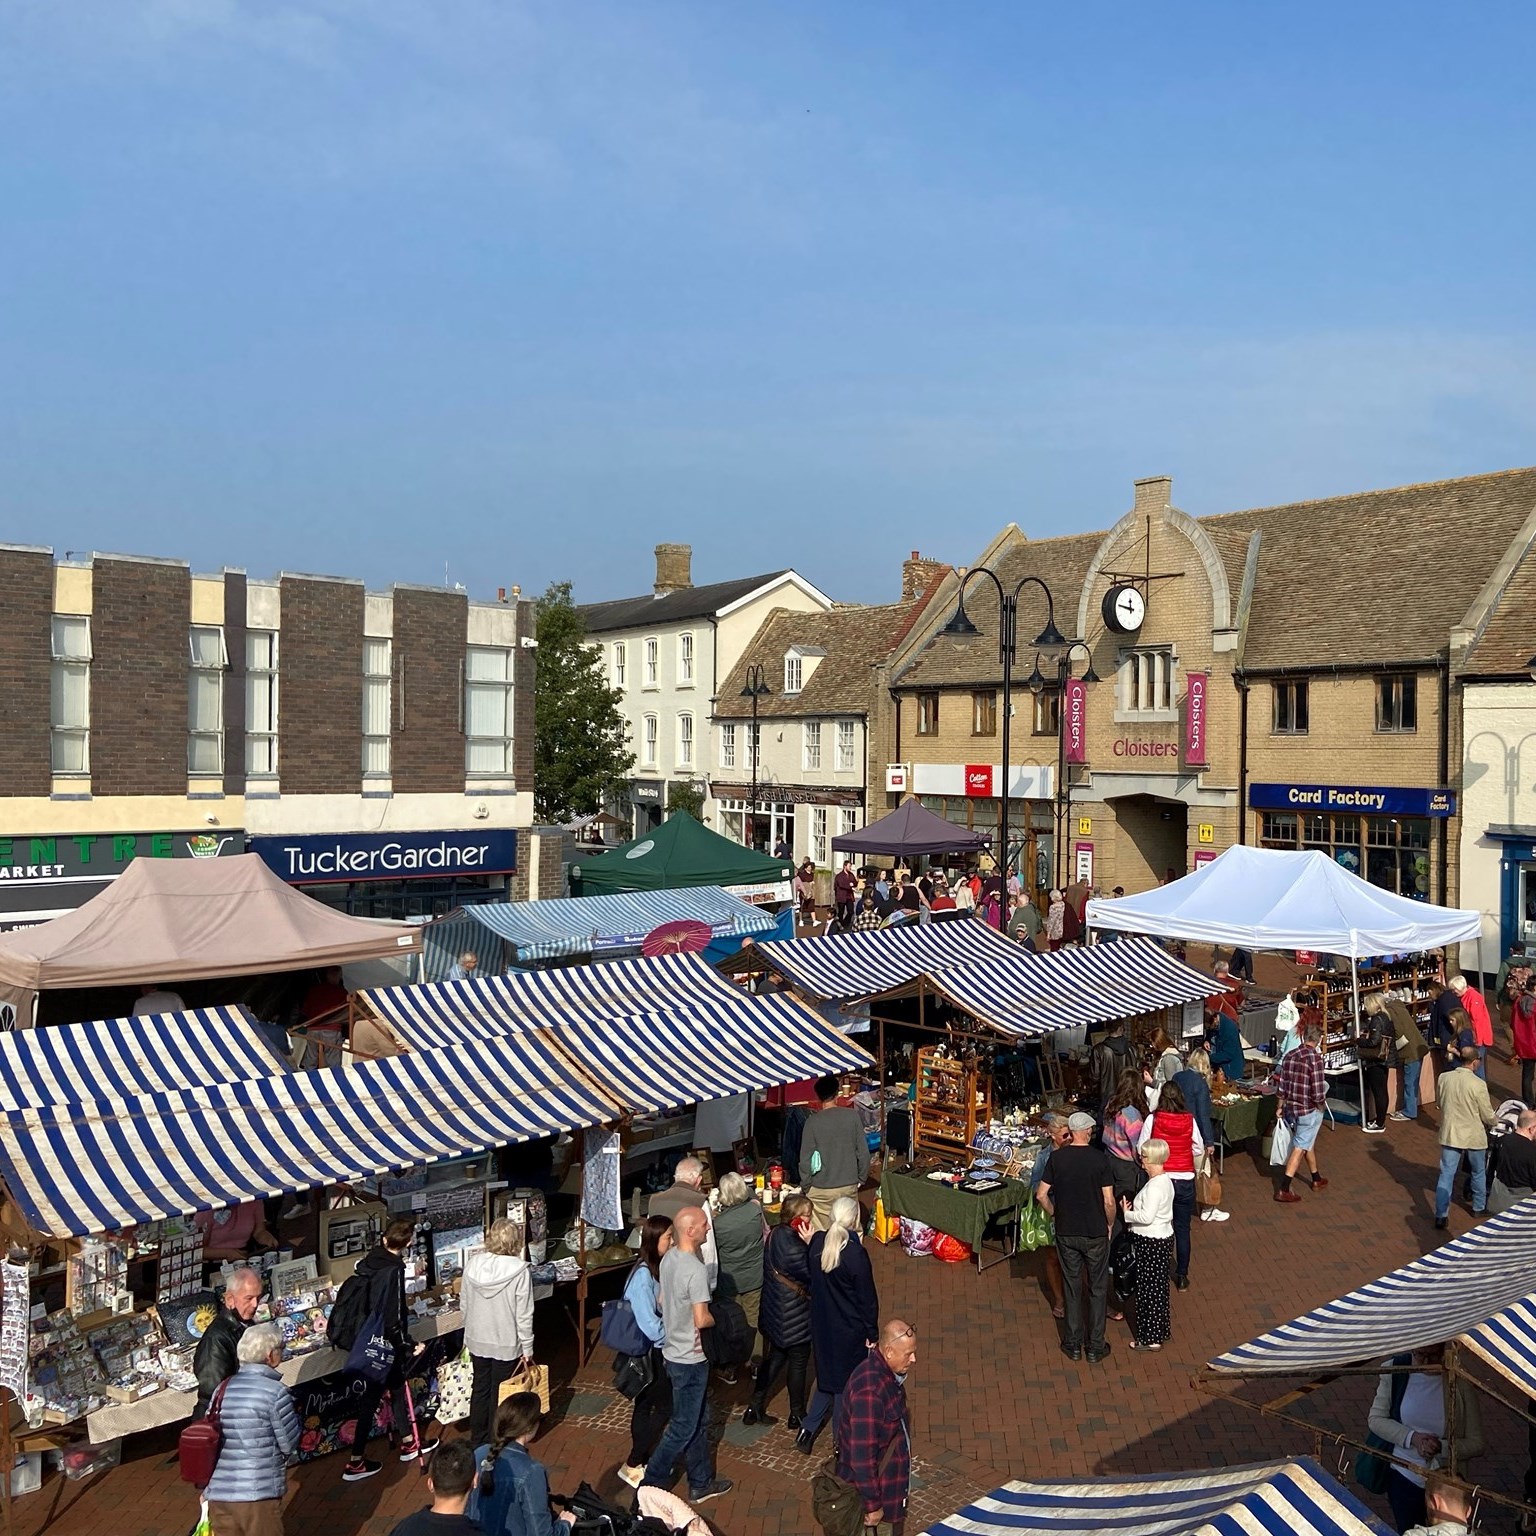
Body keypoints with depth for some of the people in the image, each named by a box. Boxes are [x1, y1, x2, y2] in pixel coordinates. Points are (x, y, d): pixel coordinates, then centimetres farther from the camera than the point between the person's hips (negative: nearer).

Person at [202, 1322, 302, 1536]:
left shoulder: (223, 1389, 6)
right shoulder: (275, 1392, -12)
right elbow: (290, 1444, -5)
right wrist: (295, 1414, 12)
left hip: (217, 1494, 6)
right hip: (259, 1495, -6)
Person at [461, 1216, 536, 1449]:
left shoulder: (472, 1265, -8)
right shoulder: (519, 1270, -21)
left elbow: (464, 1305, 2)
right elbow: (524, 1315, -16)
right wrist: (527, 1349, -5)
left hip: (477, 1341, 4)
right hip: (506, 1344, -4)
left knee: (480, 1388, 20)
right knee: (500, 1394, 12)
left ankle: (477, 1440, 34)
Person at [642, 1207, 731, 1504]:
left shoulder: (669, 1257, -1)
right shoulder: (696, 1270, -28)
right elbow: (702, 1319, -25)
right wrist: (716, 1319, -6)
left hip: (673, 1352, 9)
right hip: (690, 1359, -9)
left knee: (699, 1420, 21)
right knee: (683, 1427, 7)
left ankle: (702, 1483, 32)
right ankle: (651, 1485, 17)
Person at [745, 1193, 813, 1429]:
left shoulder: (775, 1235, -3)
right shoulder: (793, 1247, -31)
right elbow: (811, 1276, -22)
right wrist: (810, 1244, -25)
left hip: (774, 1311, 8)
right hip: (794, 1317, -8)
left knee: (775, 1357, 23)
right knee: (798, 1363, 13)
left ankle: (755, 1407, 29)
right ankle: (797, 1414, 29)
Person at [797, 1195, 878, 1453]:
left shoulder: (817, 1242, -10)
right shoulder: (855, 1254, -25)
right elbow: (867, 1298, -15)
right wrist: (871, 1333, -4)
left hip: (821, 1325, 5)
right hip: (849, 1330, -5)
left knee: (828, 1377, 22)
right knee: (846, 1383, 13)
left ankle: (807, 1430, 21)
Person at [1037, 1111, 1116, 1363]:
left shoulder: (1057, 1158, -7)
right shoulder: (1099, 1159, -14)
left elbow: (1042, 1195, -5)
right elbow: (1109, 1202, -13)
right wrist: (1109, 1225, 4)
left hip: (1066, 1232, 2)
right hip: (1096, 1233, -2)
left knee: (1072, 1287, 14)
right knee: (1098, 1288, 13)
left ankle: (1073, 1344, 22)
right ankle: (1095, 1346, 19)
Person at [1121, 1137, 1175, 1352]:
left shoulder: (1155, 1186, -24)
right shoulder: (1165, 1180, 6)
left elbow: (1147, 1216, -28)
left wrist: (1126, 1213, -13)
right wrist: (1133, 1209, 3)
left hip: (1152, 1243, -10)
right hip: (1162, 1238, 10)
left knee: (1149, 1289, 3)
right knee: (1158, 1287, 19)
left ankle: (1151, 1338, 13)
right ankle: (1160, 1331, 31)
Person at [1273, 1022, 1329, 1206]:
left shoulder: (1290, 1056, 2)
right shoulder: (1315, 1058, -18)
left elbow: (1281, 1086, 5)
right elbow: (1318, 1091, -21)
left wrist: (1280, 1106, 17)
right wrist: (1321, 1104, -1)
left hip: (1290, 1110, 7)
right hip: (1308, 1111, -7)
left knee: (1309, 1142, 25)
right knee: (1299, 1149, 0)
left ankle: (1316, 1179, 42)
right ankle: (1283, 1190, -2)